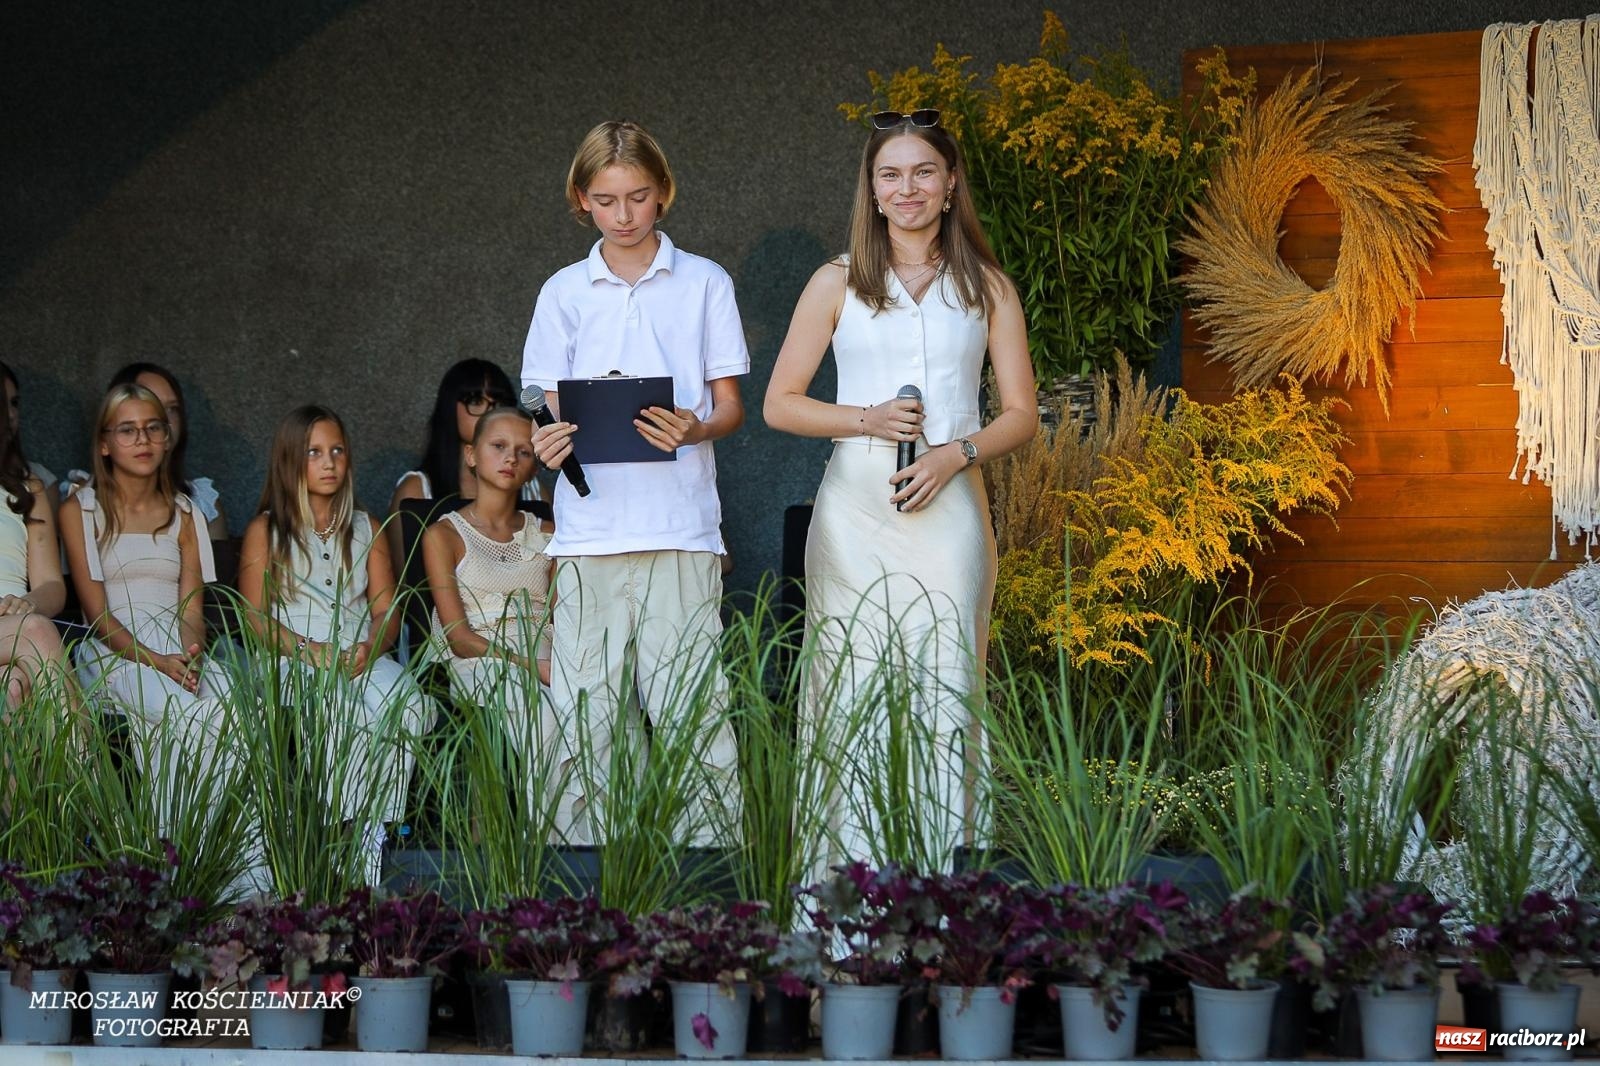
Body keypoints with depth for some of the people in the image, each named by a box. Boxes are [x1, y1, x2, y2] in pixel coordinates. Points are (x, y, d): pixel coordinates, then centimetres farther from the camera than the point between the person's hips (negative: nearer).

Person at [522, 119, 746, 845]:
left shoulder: (704, 284, 8)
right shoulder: (564, 293, 13)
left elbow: (732, 405, 7)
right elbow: (551, 405, 12)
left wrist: (697, 429, -15)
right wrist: (549, 442, -11)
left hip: (679, 522, -2)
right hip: (589, 526, 2)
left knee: (689, 705, -8)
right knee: (585, 712, -1)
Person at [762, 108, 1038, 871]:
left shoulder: (985, 287, 11)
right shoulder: (838, 284, 8)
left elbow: (1021, 415, 10)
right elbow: (779, 404, 8)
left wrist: (956, 453, -9)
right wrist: (867, 420, -8)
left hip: (947, 508, 1)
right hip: (855, 507, 0)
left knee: (944, 692, -5)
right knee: (855, 692, -4)